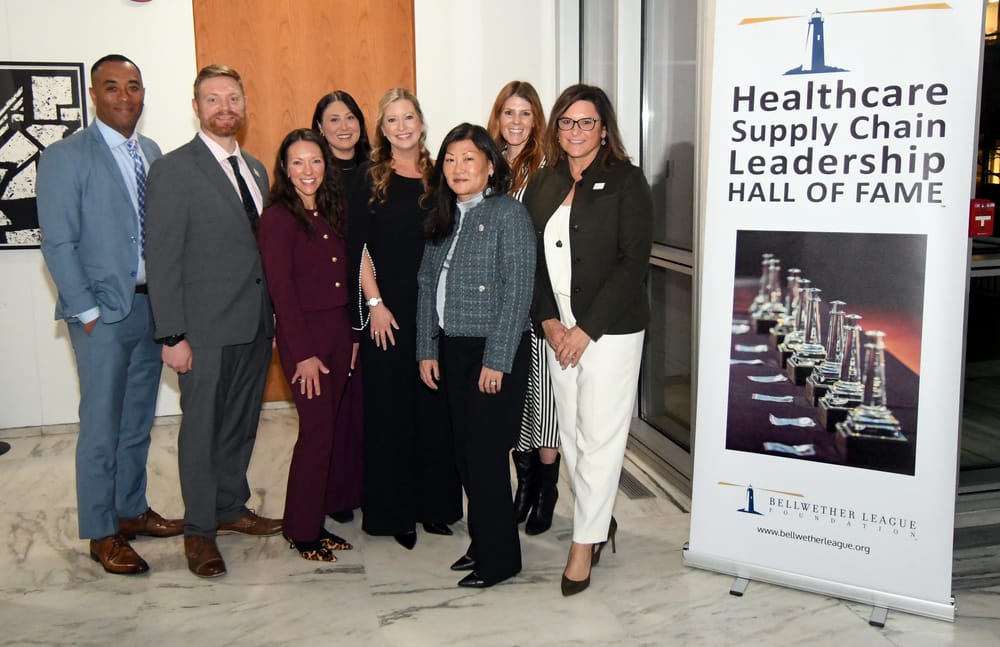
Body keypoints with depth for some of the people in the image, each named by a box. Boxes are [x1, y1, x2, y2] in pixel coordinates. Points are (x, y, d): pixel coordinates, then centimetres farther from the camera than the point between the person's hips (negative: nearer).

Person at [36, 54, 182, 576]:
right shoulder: (65, 157, -8)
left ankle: (132, 510, 31)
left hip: (151, 305, 6)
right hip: (103, 313, -6)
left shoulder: (151, 152, 10)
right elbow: (58, 244, -10)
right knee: (101, 429, 3)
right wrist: (88, 312, -13)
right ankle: (102, 534, 16)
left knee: (138, 422, 16)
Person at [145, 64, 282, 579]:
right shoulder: (173, 170, -8)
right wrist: (172, 336, -15)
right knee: (202, 428, 5)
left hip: (257, 323, 6)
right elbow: (162, 260, -11)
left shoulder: (255, 169, 13)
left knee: (242, 422, 16)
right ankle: (199, 530, 20)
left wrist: (275, 313, 8)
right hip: (206, 328, -6)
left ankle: (231, 508, 33)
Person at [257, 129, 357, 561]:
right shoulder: (278, 217, -8)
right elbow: (281, 290, -12)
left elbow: (344, 278, 13)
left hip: (340, 331, 6)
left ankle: (318, 519, 21)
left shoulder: (332, 212, 12)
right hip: (303, 332, -6)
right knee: (317, 428, -5)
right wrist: (304, 353, -14)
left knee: (333, 428, 8)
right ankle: (301, 530, 10)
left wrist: (353, 334, 6)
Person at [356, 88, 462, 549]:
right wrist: (375, 303, -10)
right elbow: (358, 247, -3)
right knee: (390, 407, 3)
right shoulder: (369, 178, 1)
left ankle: (433, 503, 22)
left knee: (435, 406, 8)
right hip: (387, 309, -2)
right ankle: (394, 511, 15)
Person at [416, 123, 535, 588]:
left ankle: (500, 557, 12)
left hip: (495, 350, -7)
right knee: (465, 452, 12)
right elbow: (427, 284, 13)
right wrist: (427, 349, 7)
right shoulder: (443, 218, 12)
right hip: (452, 349, 7)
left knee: (486, 454, -3)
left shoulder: (508, 213, -10)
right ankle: (482, 542, 28)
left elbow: (517, 291, -15)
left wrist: (497, 360, -17)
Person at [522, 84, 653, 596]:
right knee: (570, 433, 11)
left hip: (609, 328, -5)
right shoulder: (542, 183, 10)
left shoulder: (625, 181, -5)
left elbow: (633, 261, -11)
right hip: (558, 328, 5)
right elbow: (532, 259, 9)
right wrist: (548, 320, -4)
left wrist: (586, 328, -14)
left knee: (600, 436, -1)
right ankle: (600, 519, 30)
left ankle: (585, 542, 12)